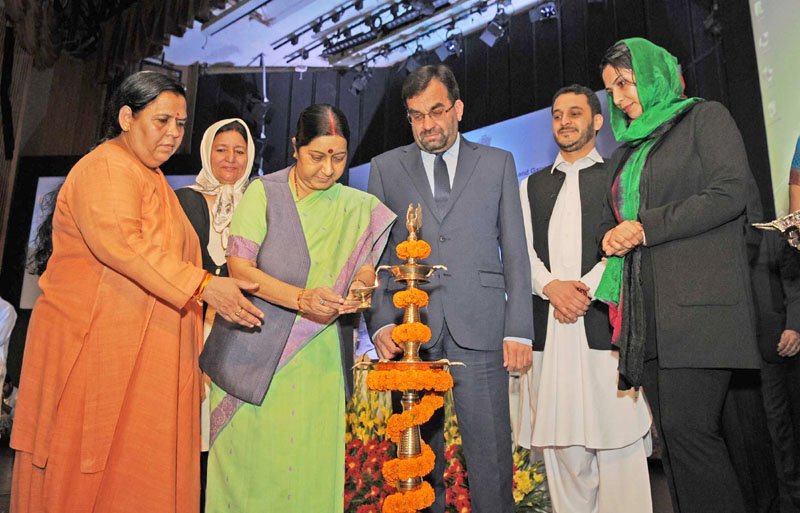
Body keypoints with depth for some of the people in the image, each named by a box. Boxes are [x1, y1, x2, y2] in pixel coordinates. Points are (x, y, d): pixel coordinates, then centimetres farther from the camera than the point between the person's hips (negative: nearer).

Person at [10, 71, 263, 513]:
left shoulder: (150, 178, 20)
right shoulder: (105, 169, -11)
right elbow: (122, 244, -28)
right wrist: (203, 284, -32)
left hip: (146, 352, 9)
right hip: (93, 346, -9)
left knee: (141, 468, 10)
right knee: (88, 471, 2)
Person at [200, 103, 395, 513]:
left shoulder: (357, 207, 6)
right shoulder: (264, 193, -3)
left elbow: (365, 264, 5)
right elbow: (239, 266, -10)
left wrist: (359, 287, -20)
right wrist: (302, 299, -24)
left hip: (318, 357, 2)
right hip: (253, 350, -1)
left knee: (310, 461, 3)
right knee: (248, 458, 5)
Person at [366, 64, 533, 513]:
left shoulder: (498, 163, 12)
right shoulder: (386, 168, 13)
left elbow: (515, 253, 8)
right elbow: (373, 256, 8)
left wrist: (519, 330, 0)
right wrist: (381, 323, -5)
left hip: (480, 329, 0)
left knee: (492, 457, 1)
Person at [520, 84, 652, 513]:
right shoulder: (532, 185, 20)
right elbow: (522, 249, 9)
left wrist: (586, 288, -15)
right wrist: (551, 286, -9)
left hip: (604, 323, -2)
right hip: (548, 327, 3)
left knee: (617, 440, -3)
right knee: (561, 442, 5)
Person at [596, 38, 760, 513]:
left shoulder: (705, 117, 7)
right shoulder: (631, 146, 25)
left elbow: (730, 193, -9)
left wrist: (646, 227, -8)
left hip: (699, 304, -6)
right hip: (648, 317, 7)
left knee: (687, 428, -15)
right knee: (674, 437, 4)